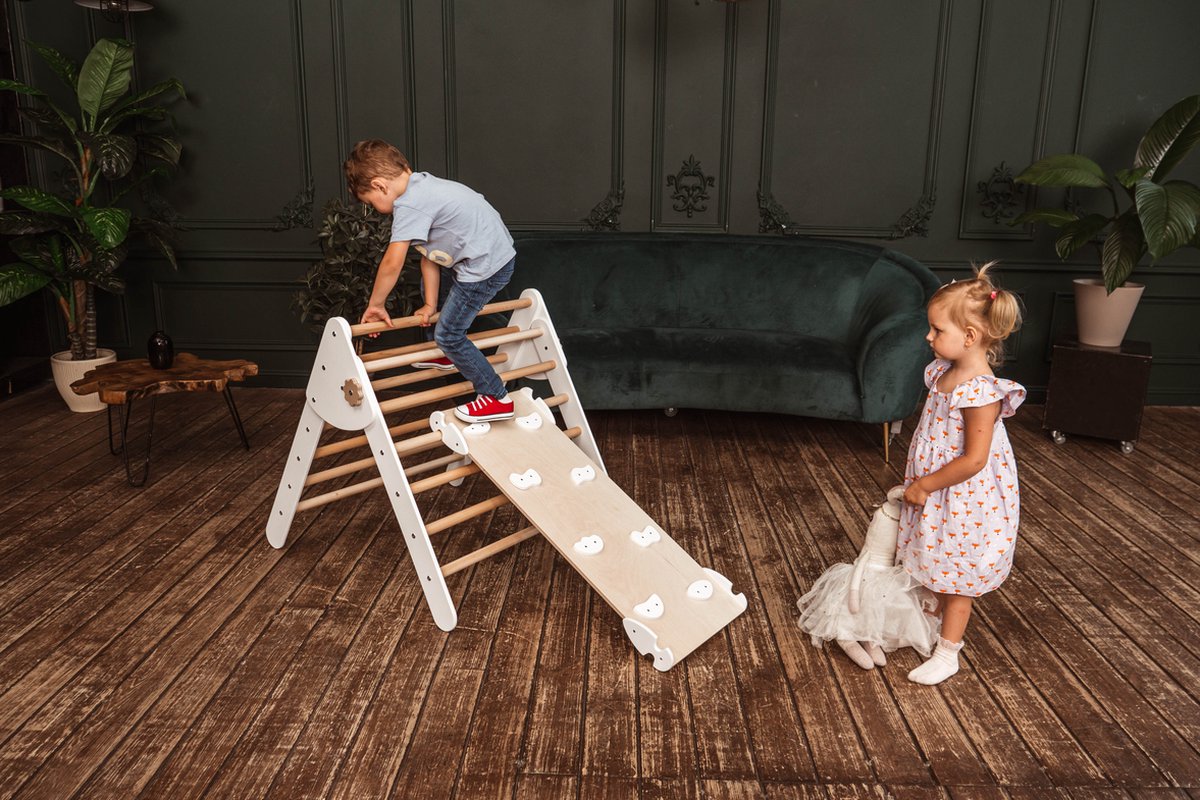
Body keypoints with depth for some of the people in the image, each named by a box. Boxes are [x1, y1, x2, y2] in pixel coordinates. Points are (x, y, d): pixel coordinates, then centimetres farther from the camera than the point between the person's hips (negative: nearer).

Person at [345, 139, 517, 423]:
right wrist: (431, 305, 9)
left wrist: (375, 305, -9)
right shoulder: (421, 186, 10)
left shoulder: (408, 205, -21)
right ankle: (445, 355, 47)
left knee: (449, 334, -2)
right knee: (431, 285, 29)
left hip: (485, 266, -10)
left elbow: (392, 264, -24)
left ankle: (496, 398, 8)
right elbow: (429, 255, 10)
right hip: (493, 251, 10)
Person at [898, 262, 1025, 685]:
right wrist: (919, 483, 10)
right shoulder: (944, 373, -1)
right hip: (935, 493, 8)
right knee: (936, 568, 24)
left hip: (964, 499, -8)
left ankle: (947, 654, 23)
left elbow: (973, 460, -28)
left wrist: (925, 486, -20)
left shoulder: (981, 392, -29)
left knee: (957, 577, 8)